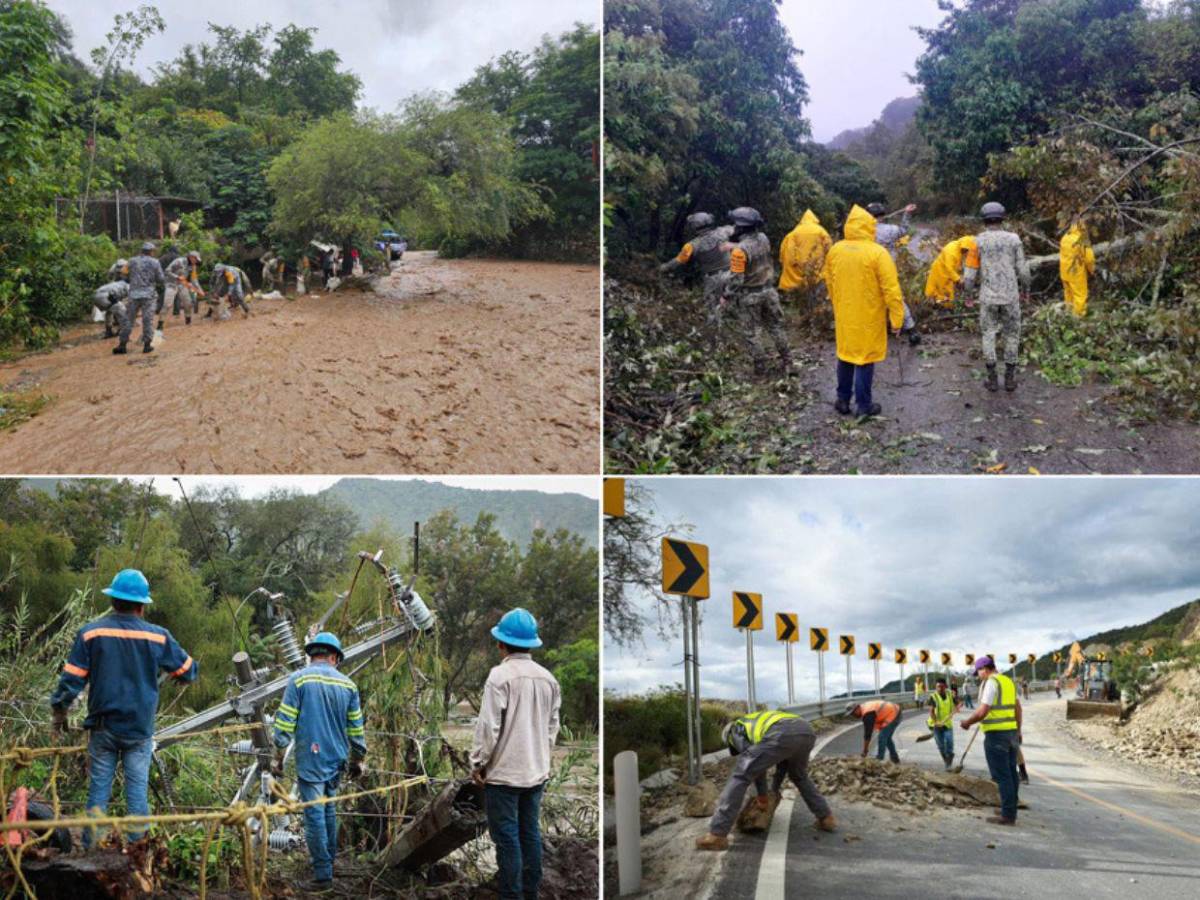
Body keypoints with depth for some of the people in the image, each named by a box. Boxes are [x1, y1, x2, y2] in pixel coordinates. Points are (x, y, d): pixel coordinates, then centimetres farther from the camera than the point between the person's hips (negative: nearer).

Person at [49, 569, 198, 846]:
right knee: (137, 790, 6)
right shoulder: (157, 636, -6)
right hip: (140, 729, -1)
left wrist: (59, 711, 10)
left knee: (98, 790, 9)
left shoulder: (91, 633, -7)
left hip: (103, 727, 1)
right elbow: (189, 671, 4)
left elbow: (71, 678, -4)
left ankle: (91, 849, 14)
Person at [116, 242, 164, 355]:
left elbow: (130, 276, 12)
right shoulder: (154, 263, -2)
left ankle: (122, 345, 6)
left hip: (134, 295, 2)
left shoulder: (132, 261, 4)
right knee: (148, 320, 2)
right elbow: (161, 280, -1)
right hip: (149, 295, -2)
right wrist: (163, 284, 21)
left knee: (127, 320, 7)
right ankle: (147, 345, 1)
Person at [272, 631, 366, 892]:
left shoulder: (299, 679, -6)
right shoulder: (348, 685, 5)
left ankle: (323, 873, 0)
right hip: (337, 761, 4)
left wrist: (278, 757, 1)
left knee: (315, 815, -1)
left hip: (310, 760, -4)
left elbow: (285, 722, -8)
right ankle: (328, 859, 28)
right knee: (329, 810, 19)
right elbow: (357, 729, 10)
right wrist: (357, 760, 21)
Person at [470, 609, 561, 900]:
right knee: (530, 833, 14)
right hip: (536, 771, 6)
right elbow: (552, 725, 10)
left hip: (504, 771, -6)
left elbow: (488, 726, -16)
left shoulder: (500, 675, -15)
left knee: (507, 837, 1)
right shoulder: (548, 678, 4)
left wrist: (478, 763, -5)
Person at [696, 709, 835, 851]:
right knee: (798, 776, 39)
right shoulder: (764, 721, 48)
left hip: (781, 736, -7)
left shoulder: (736, 729, 28)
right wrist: (775, 789, 59)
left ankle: (717, 835, -3)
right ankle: (826, 817, 37)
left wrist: (762, 793, 24)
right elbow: (784, 758, 50)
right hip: (806, 732, 7)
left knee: (739, 777, 3)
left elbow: (756, 761, 15)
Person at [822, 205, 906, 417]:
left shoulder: (835, 250, -2)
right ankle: (863, 405, 12)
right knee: (865, 359, 5)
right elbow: (891, 289, -17)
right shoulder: (877, 253, -18)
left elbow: (828, 280, 11)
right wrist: (897, 318, -11)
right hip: (868, 317, -5)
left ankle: (843, 400, 26)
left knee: (845, 355, 19)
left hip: (843, 315, 5)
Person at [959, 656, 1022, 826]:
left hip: (996, 734, -9)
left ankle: (1008, 815, -5)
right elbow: (1018, 708, 19)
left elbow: (982, 712, -20)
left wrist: (967, 722, -4)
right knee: (1010, 773, 14)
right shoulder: (1008, 681, 12)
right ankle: (1010, 810, 22)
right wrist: (1018, 730, 27)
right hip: (1011, 732, 9)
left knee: (1001, 775, -6)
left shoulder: (990, 683, -15)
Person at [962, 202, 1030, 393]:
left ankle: (992, 378, 11)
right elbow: (1022, 270, -1)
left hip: (988, 297, 0)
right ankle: (1010, 378, 15)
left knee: (989, 335, 13)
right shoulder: (1013, 239, -2)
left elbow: (970, 274, -4)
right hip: (1010, 296, 0)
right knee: (1012, 334, 14)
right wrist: (1025, 288, 18)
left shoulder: (977, 241, -3)